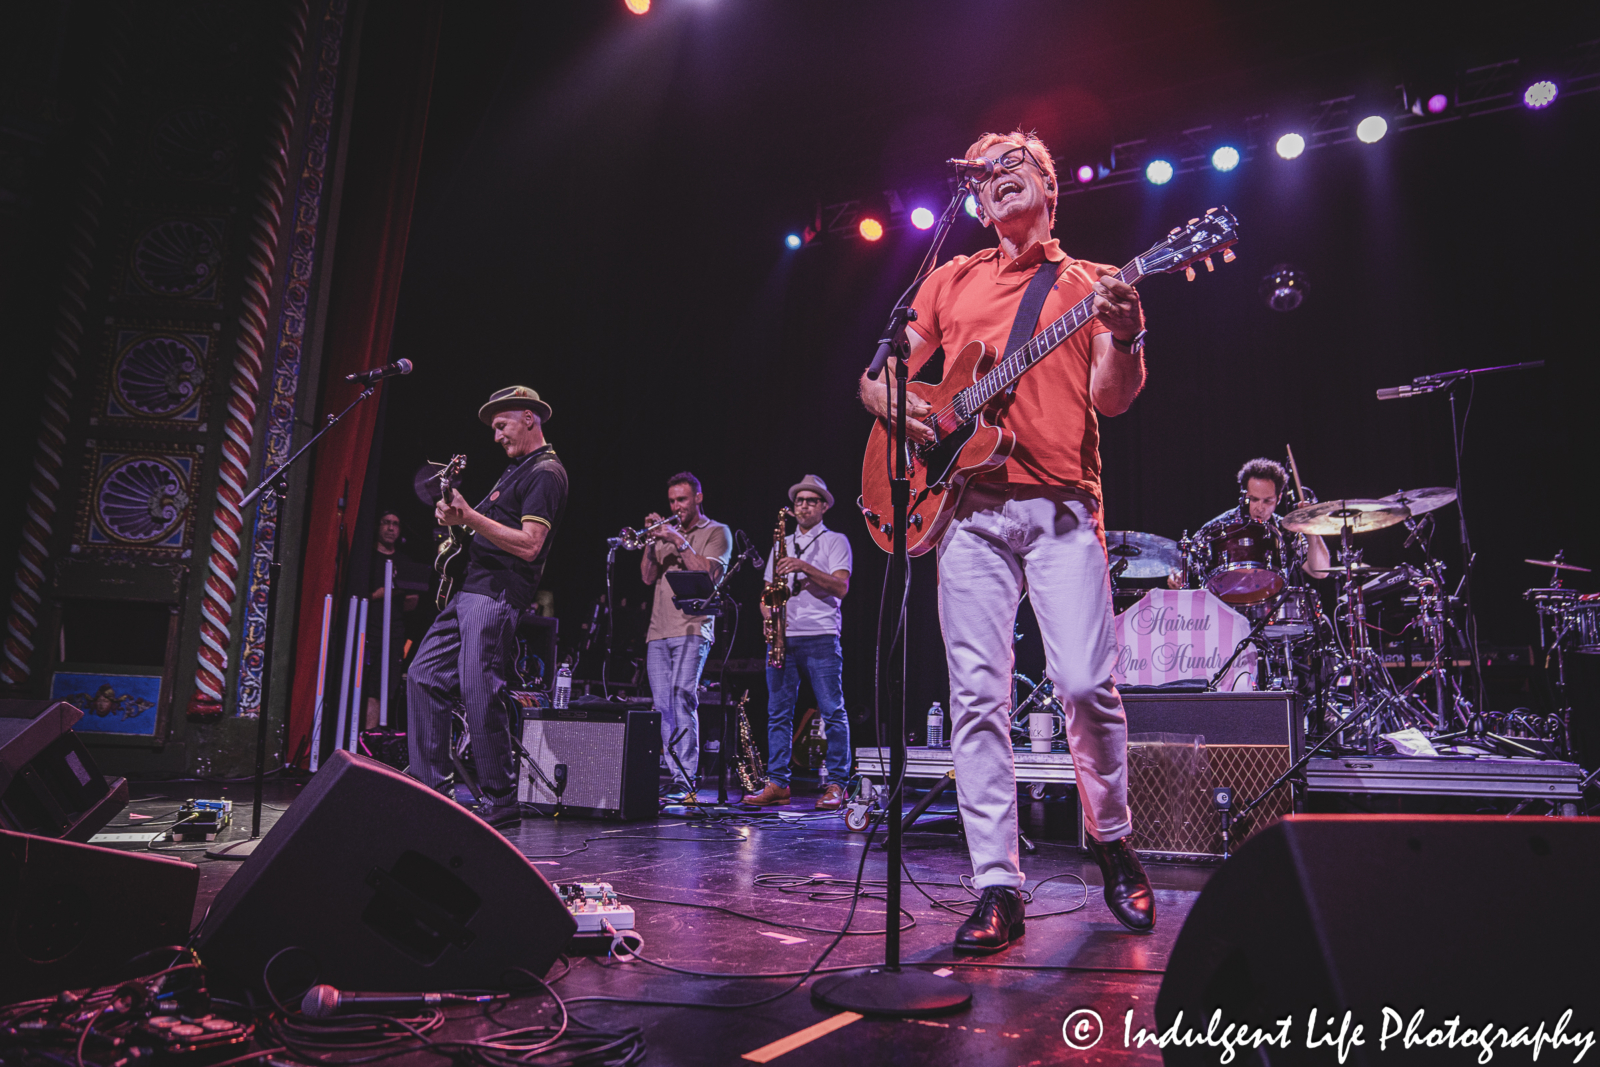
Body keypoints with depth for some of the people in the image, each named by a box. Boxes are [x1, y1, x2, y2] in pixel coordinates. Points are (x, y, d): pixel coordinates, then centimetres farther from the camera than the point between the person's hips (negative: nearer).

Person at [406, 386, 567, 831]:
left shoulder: (546, 472, -8)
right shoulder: (516, 469, 24)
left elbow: (529, 545, -19)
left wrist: (470, 516, -20)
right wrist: (459, 519, 8)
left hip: (497, 594, -10)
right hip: (470, 589, 11)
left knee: (480, 694, -12)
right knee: (423, 677, 8)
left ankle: (502, 803, -2)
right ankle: (426, 787, 13)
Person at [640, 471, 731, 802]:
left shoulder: (717, 532, 7)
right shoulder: (666, 534, 21)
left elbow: (708, 573, -8)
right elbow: (648, 577, 13)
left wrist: (680, 541, -10)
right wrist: (651, 541, 1)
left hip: (693, 629, -6)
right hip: (658, 632, 6)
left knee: (682, 696, -17)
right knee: (663, 705, 2)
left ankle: (686, 781, -16)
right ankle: (676, 777, 8)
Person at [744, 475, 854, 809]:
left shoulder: (835, 541, 8)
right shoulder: (781, 545, 22)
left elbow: (841, 587, -6)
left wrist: (805, 567, -15)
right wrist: (767, 612, 0)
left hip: (820, 637, -4)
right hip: (783, 637, 5)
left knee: (832, 711, -5)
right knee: (778, 712, 3)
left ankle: (835, 785, 1)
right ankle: (777, 784, 9)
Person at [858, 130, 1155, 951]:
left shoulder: (1089, 284, 15)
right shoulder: (953, 280, 21)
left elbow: (1111, 398, 3)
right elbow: (877, 373, 19)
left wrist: (1126, 340, -17)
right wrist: (894, 403, -3)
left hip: (1062, 507, -1)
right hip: (967, 503, 2)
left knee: (1086, 684, -10)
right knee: (977, 696, -4)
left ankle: (1112, 840, 17)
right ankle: (997, 887, 4)